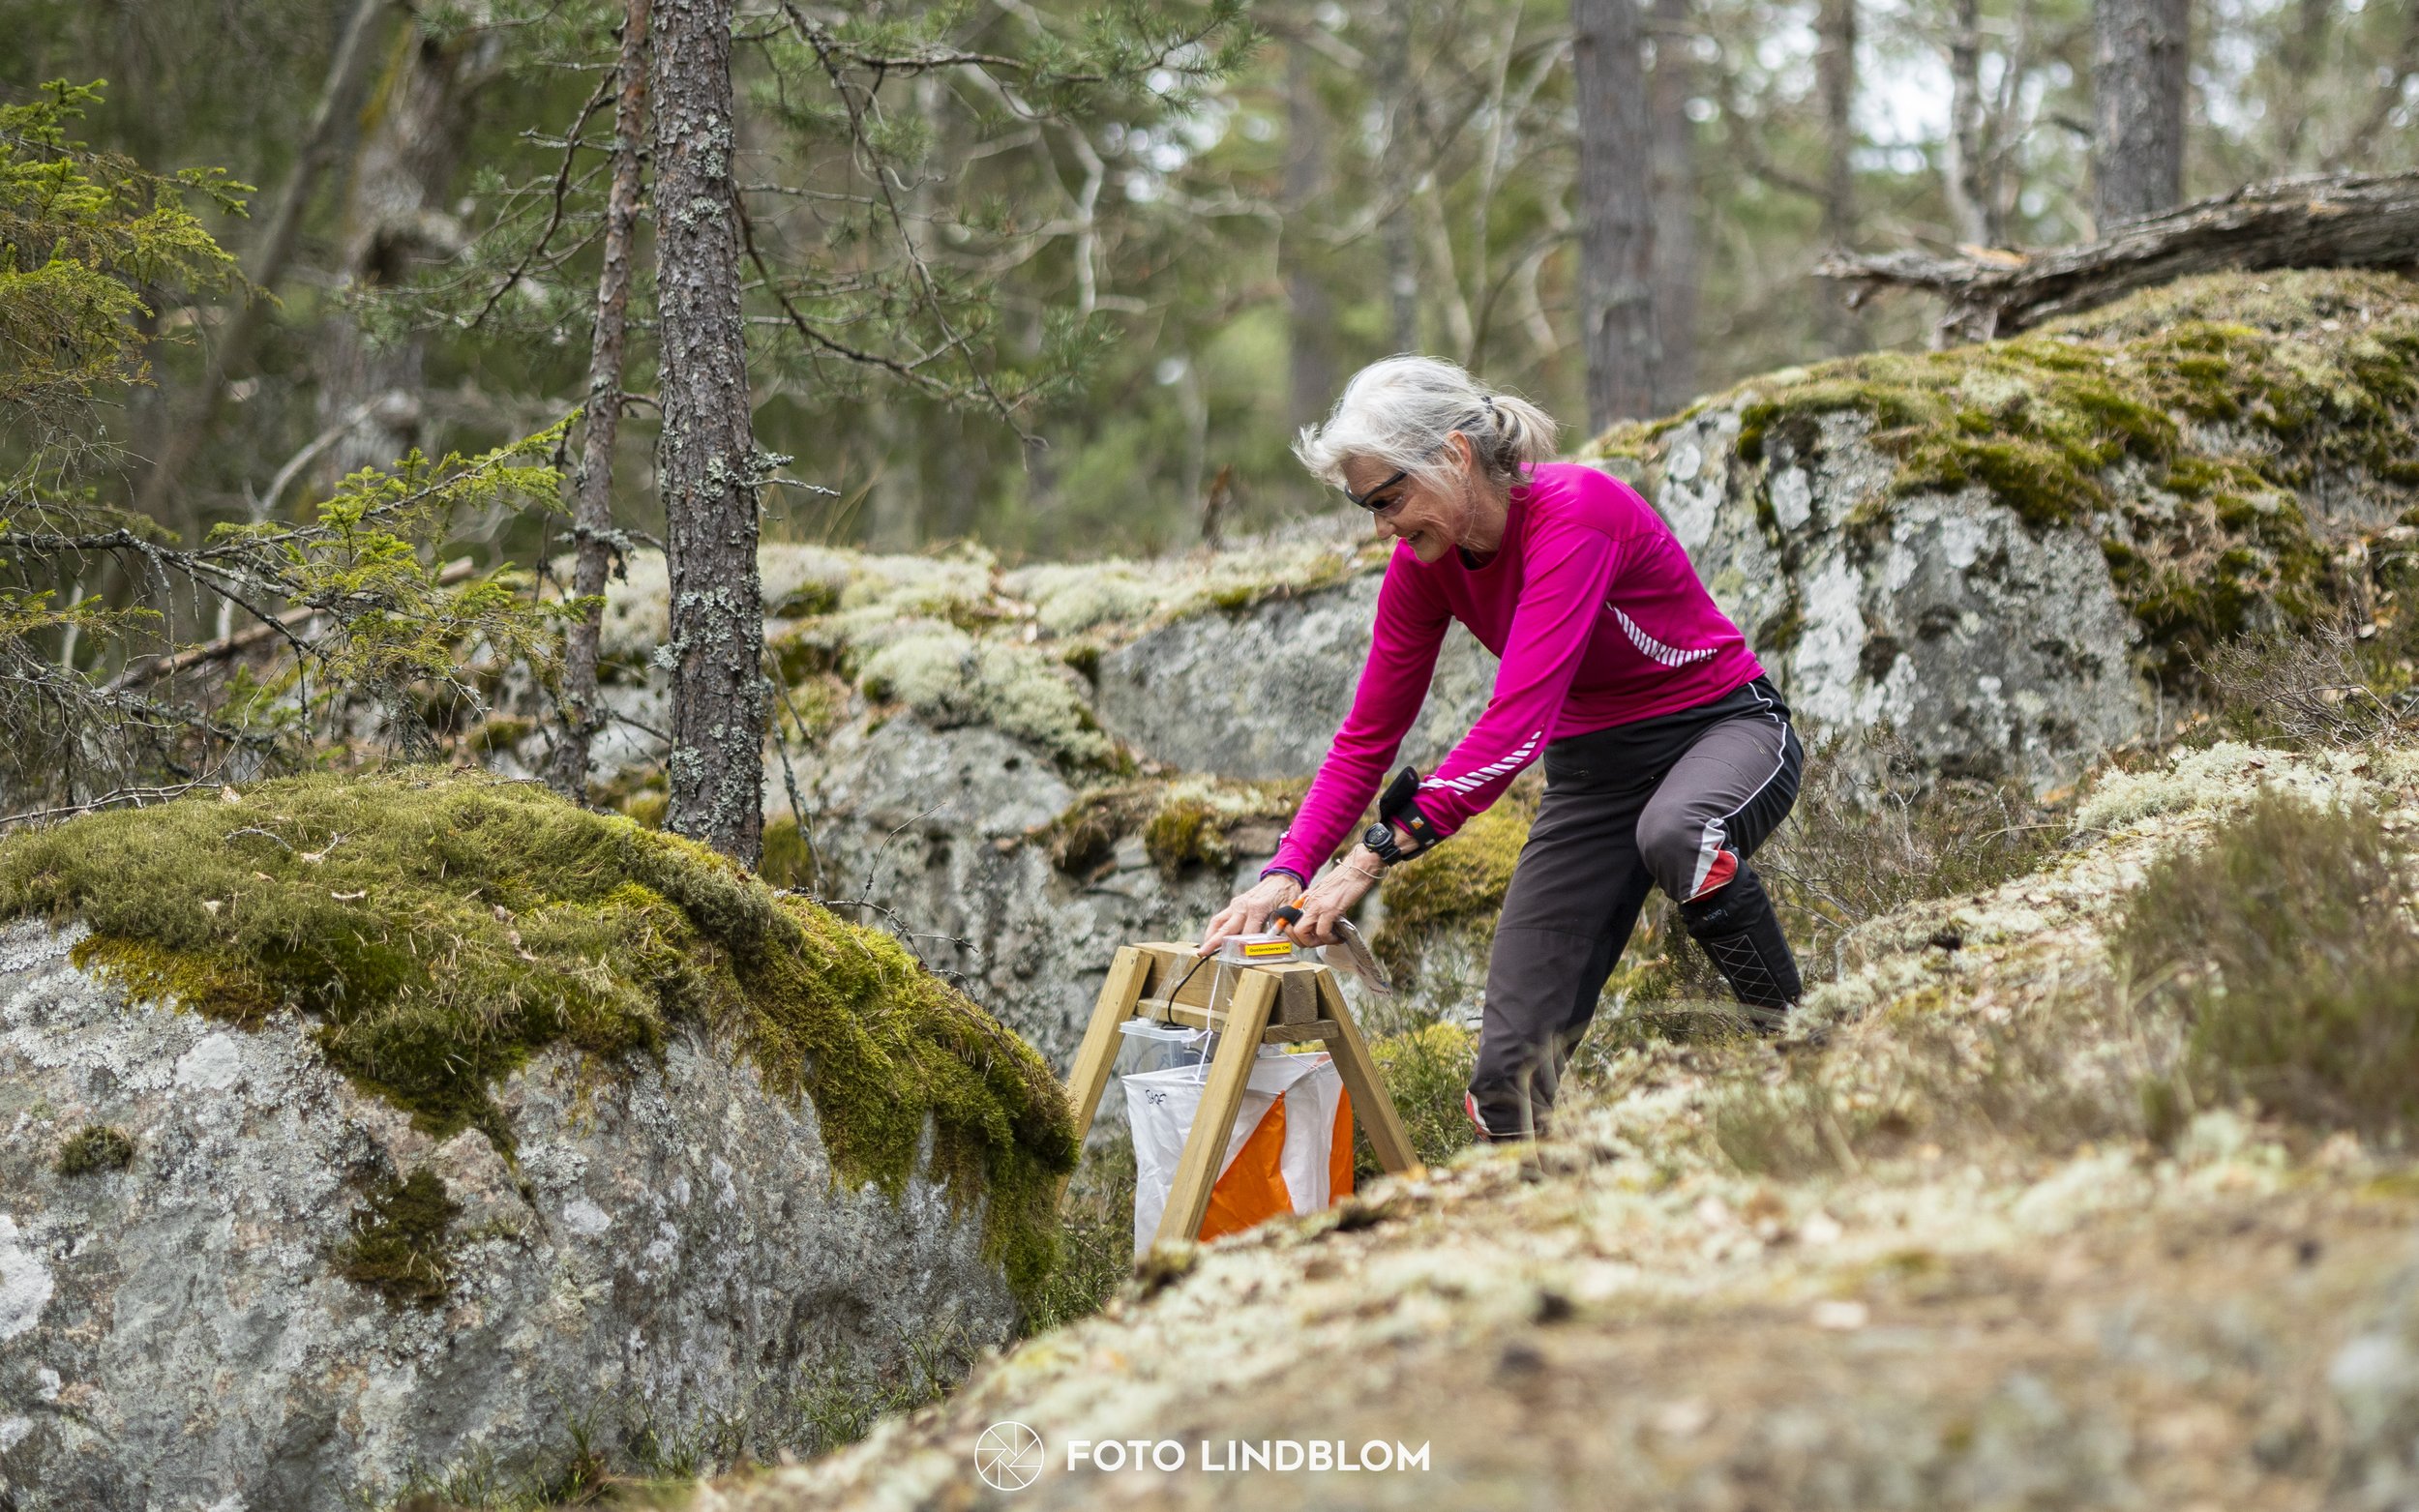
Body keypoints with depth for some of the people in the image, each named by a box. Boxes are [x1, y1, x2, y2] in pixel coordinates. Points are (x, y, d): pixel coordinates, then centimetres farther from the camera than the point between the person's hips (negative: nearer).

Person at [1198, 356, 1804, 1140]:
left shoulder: (1574, 511, -29)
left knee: (1677, 835, -43)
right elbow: (1367, 734, -1)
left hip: (1723, 726, -6)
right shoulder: (1425, 562, -6)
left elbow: (1519, 721, -36)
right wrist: (1286, 872, -16)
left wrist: (1379, 851, -39)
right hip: (1593, 762, 6)